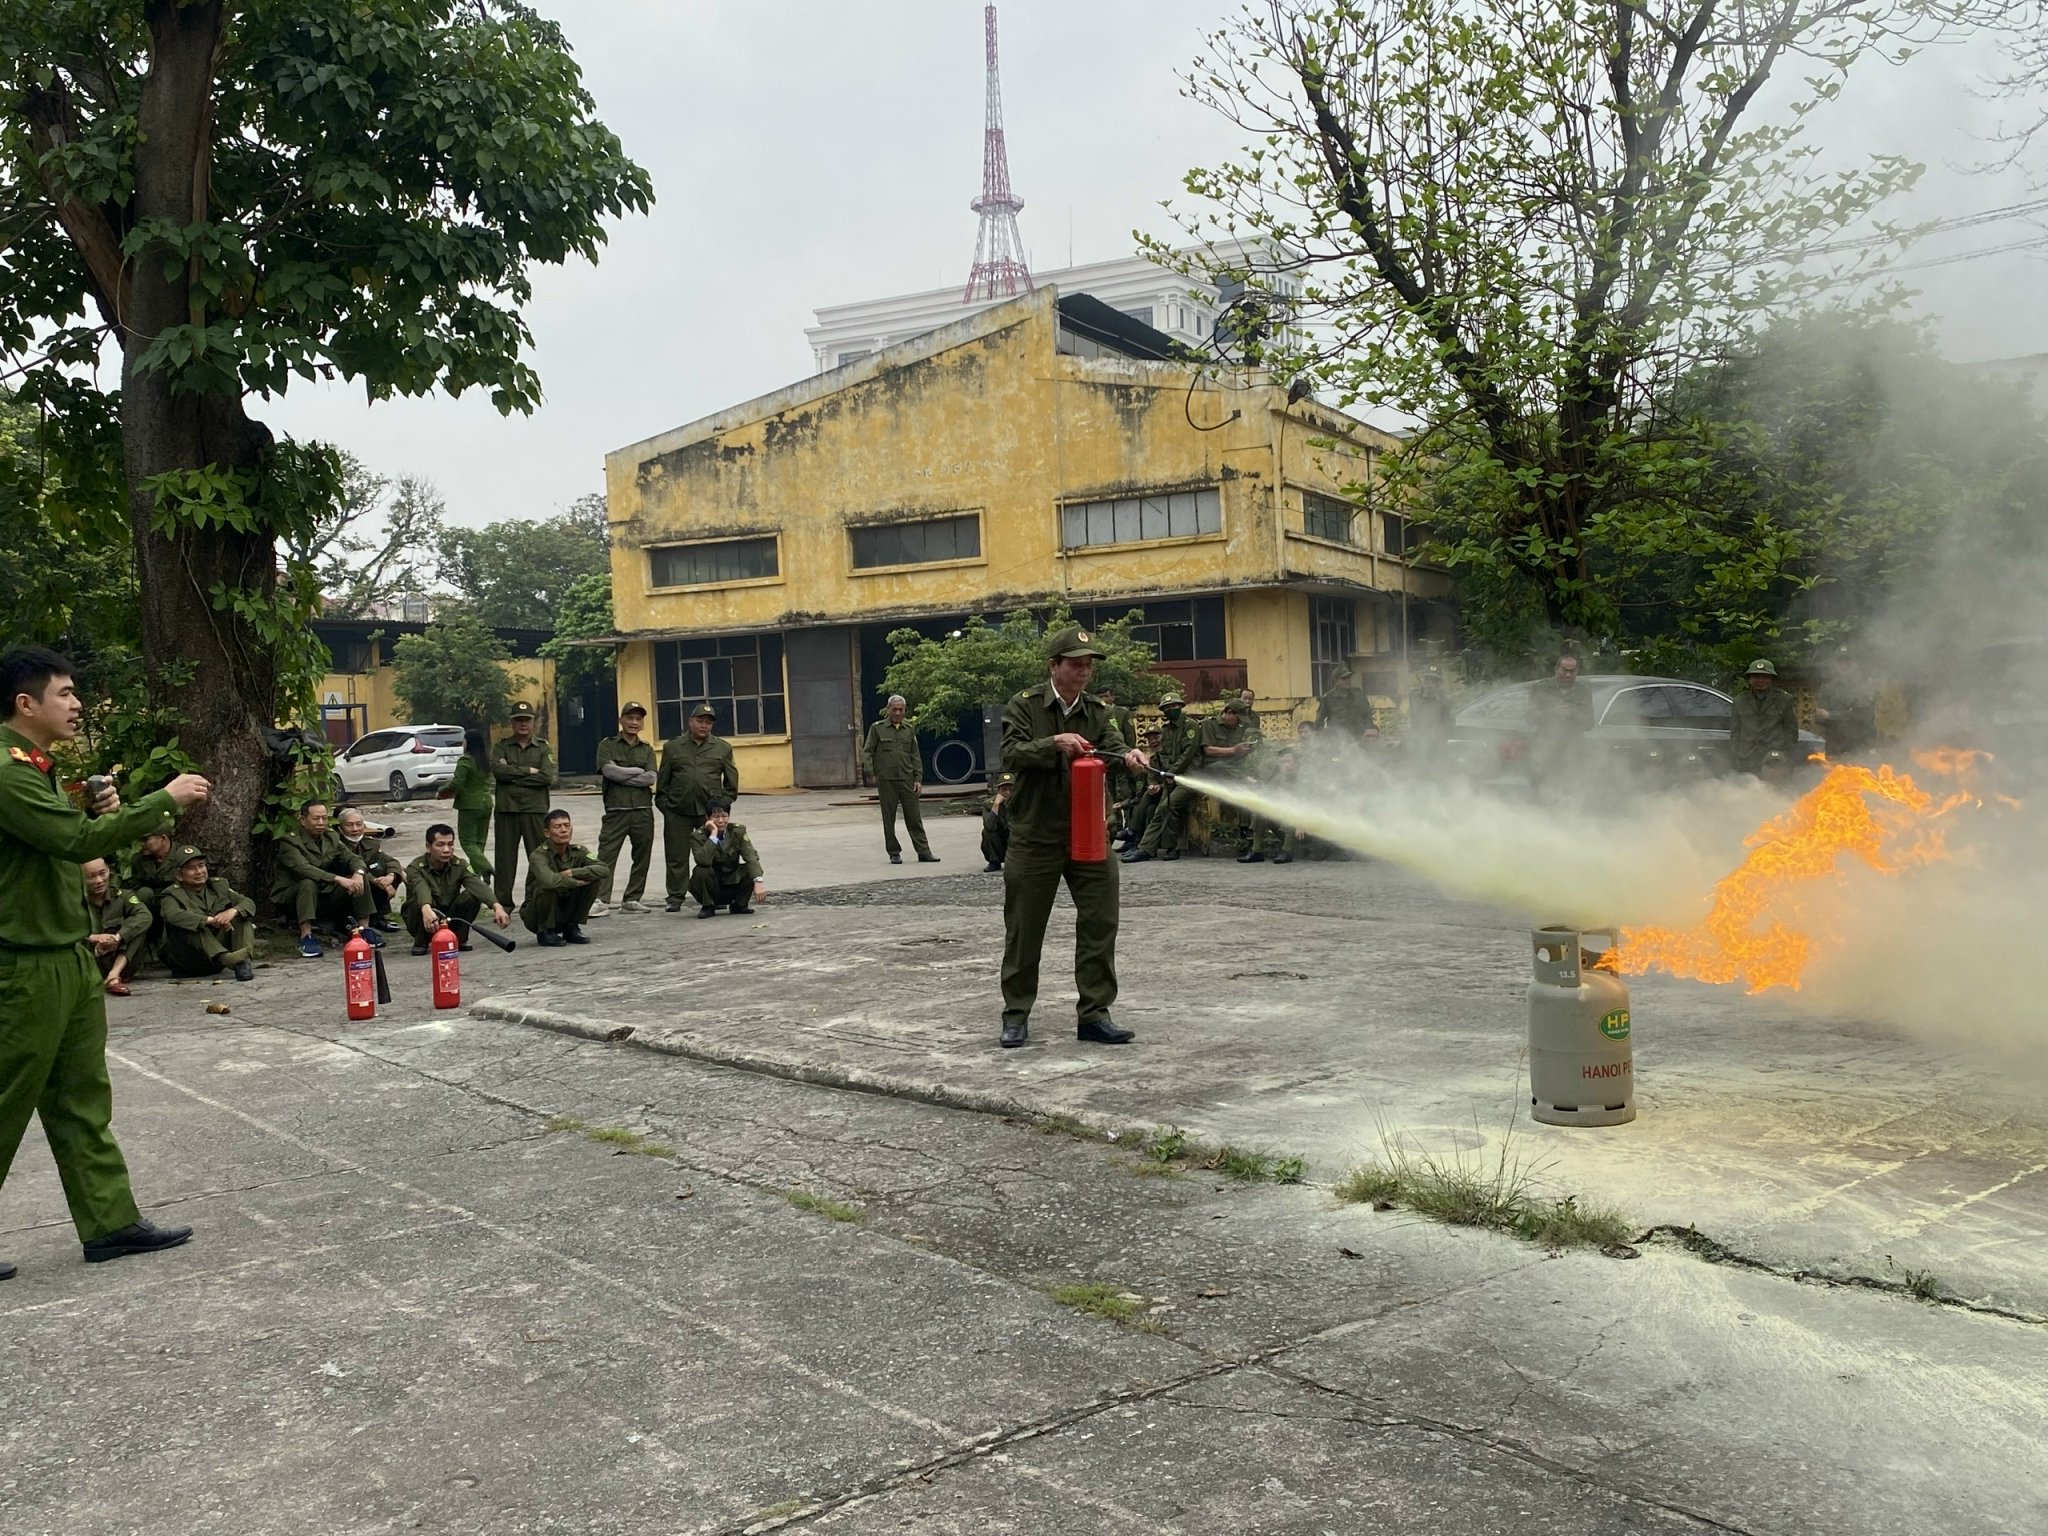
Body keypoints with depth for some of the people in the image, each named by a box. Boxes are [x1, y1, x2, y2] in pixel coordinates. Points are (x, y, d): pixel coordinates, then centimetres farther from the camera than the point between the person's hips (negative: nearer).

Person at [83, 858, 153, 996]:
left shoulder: (122, 896, 2)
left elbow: (145, 916, -18)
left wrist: (118, 937, -33)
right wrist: (92, 938, -31)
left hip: (122, 962, 1)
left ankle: (114, 974, -31)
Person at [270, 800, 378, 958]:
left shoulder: (331, 837, 7)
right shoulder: (289, 841, -14)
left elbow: (351, 858, 3)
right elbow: (302, 868, -30)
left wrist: (358, 873, -23)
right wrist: (338, 879, -39)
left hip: (324, 892, 6)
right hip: (291, 896, -6)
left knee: (362, 878, -10)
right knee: (309, 882, -37)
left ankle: (364, 928, -10)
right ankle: (306, 937, -40)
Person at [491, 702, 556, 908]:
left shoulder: (542, 748, 10)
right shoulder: (501, 747, 11)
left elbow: (548, 777, -6)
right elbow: (497, 770, -8)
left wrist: (515, 777, -7)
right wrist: (528, 771, -8)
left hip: (536, 810, 0)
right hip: (507, 810, 0)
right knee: (505, 858, 1)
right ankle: (503, 902, 6)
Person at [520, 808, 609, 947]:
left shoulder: (578, 851, -5)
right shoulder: (538, 855, -21)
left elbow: (604, 870, -20)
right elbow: (549, 880, -42)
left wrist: (572, 873, -26)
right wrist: (578, 881, -27)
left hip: (567, 913, 4)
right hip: (536, 916, -4)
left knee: (595, 879, -14)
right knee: (547, 886, -34)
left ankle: (572, 928, 0)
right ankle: (545, 931, -10)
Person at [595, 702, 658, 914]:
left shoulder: (647, 749, 12)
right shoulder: (607, 745, 5)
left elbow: (650, 779, -4)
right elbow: (609, 770, -13)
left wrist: (622, 776, -9)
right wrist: (638, 771, -6)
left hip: (643, 811, 3)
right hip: (616, 810, -3)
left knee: (642, 857, 5)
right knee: (606, 856, -8)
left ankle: (632, 900, 13)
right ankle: (599, 900, -11)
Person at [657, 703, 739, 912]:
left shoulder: (723, 748, 7)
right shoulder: (672, 747, 6)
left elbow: (731, 780, 9)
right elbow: (662, 780, 8)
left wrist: (724, 803, 1)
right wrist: (664, 803, 2)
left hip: (710, 811, 0)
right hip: (678, 812, 0)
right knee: (677, 857, 4)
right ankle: (675, 897, 12)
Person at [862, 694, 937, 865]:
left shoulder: (909, 730, 13)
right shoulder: (877, 728, 4)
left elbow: (915, 756, 13)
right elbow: (867, 751, 2)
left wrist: (918, 778, 5)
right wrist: (870, 773, -9)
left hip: (907, 780, 2)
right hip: (886, 780, -2)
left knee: (914, 816, 1)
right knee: (888, 818, 2)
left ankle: (923, 852, 3)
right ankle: (894, 853, 11)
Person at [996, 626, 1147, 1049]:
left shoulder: (1097, 712, 8)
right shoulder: (1024, 707, -2)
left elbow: (1112, 747, -8)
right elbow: (1011, 754, -15)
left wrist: (1129, 756, -31)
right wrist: (1054, 743, -29)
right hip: (1035, 837, -3)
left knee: (1100, 923, 0)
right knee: (1024, 930, 5)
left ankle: (1094, 1013, 10)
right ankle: (1016, 1014, 19)